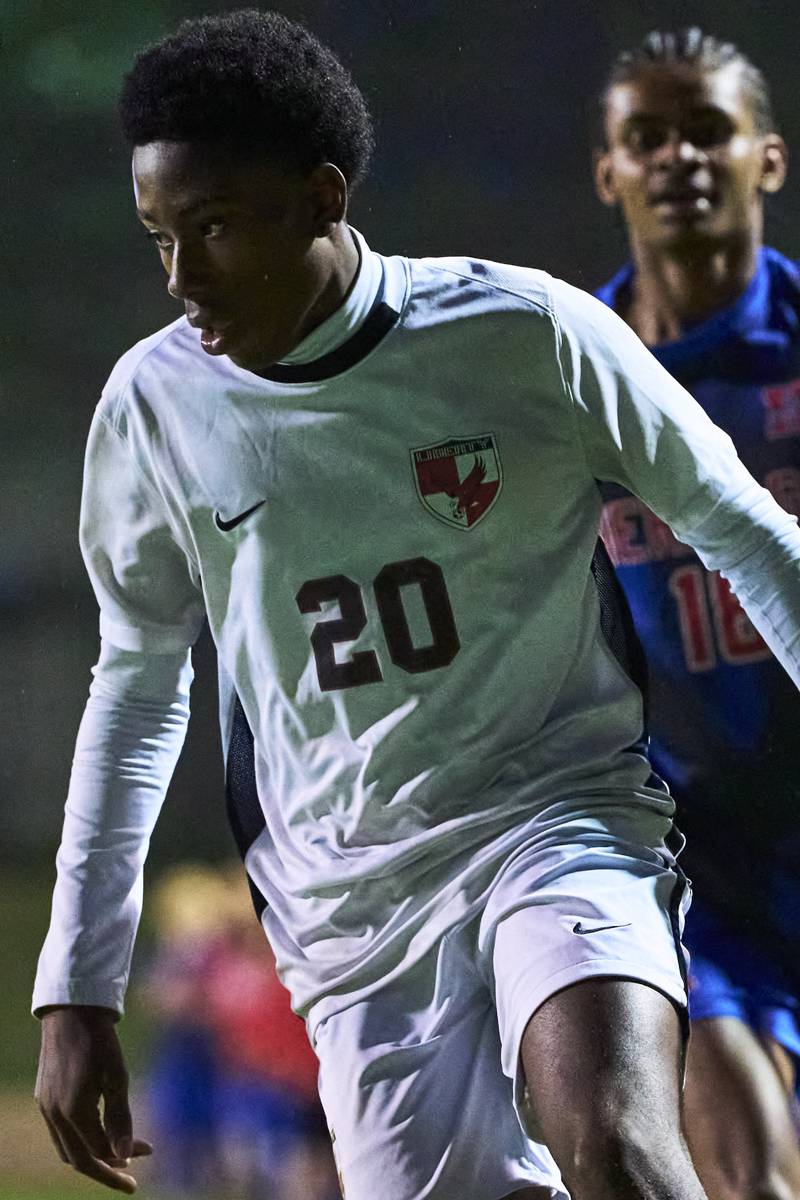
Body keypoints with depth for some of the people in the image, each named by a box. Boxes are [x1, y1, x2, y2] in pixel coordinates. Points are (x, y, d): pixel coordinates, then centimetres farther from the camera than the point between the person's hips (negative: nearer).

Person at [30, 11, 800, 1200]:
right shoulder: (154, 403, 0)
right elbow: (136, 686, 14)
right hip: (349, 908, 3)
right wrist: (76, 990, 12)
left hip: (561, 821, -3)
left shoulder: (527, 333, -9)